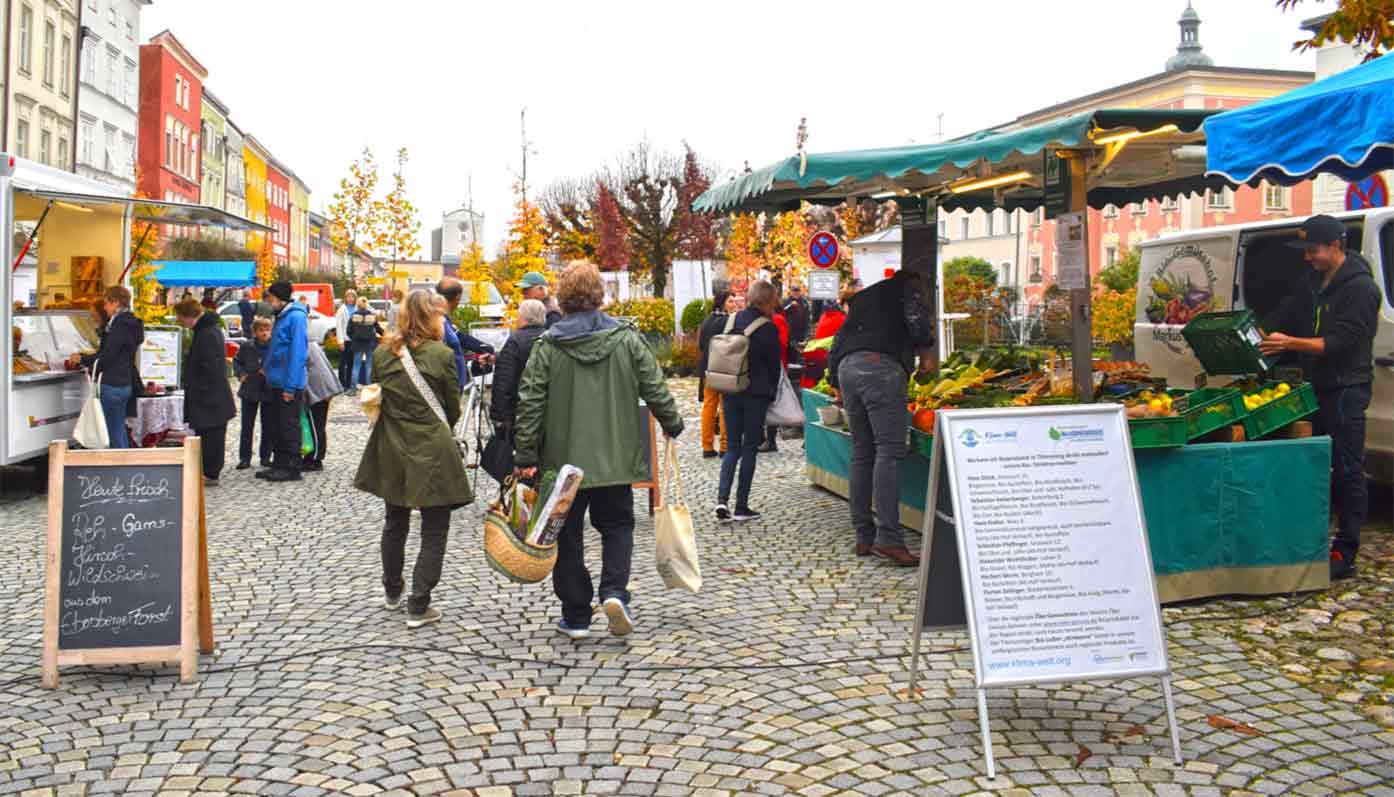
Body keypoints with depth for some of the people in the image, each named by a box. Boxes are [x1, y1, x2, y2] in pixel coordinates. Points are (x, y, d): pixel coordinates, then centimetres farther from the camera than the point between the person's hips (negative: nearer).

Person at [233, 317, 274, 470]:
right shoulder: (246, 346, -3)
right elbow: (236, 361, 11)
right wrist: (241, 374, -4)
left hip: (269, 391, -1)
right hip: (250, 390, 1)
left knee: (268, 426, 7)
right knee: (247, 426, 6)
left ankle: (265, 457, 20)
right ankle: (244, 458, 13)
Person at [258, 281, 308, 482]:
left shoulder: (295, 317, -16)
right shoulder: (281, 317, 14)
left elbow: (297, 353, -21)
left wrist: (290, 386, -23)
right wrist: (265, 366, 18)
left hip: (289, 384, -10)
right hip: (276, 382, 10)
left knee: (289, 426, -3)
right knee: (277, 426, 15)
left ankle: (292, 468, 4)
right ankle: (279, 464, 23)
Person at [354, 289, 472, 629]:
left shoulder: (382, 353, -2)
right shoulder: (441, 355, -12)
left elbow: (376, 398, 10)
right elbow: (453, 407, -2)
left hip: (391, 450, 5)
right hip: (432, 452, -5)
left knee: (395, 523, 22)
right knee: (434, 530, 4)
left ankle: (393, 592, 37)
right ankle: (418, 607, 2)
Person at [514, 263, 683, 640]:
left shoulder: (547, 346, -6)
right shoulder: (627, 339, -3)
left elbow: (530, 404, -8)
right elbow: (655, 389, 0)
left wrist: (526, 457, -3)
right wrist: (672, 423, 17)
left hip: (562, 458, -1)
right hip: (614, 457, 1)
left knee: (567, 533, 11)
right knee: (617, 525, 17)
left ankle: (576, 616, 15)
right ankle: (614, 592, -5)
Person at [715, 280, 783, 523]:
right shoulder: (768, 328, -11)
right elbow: (774, 365, -4)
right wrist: (772, 394, 10)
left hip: (730, 393, 4)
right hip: (756, 395, -4)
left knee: (732, 447, 12)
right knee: (749, 449, 5)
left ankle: (722, 498, -5)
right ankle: (741, 507, 8)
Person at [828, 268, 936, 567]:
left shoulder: (863, 298, 33)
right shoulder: (910, 289, 15)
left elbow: (837, 345, 29)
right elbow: (917, 320, -5)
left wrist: (836, 385, 31)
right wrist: (927, 352, 9)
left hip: (846, 368, 7)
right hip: (881, 366, -7)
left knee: (862, 454, 10)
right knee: (889, 451, -11)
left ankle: (864, 537, 10)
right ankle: (888, 538, -19)